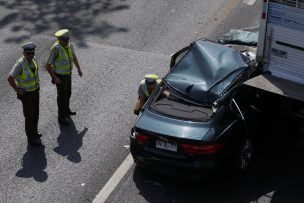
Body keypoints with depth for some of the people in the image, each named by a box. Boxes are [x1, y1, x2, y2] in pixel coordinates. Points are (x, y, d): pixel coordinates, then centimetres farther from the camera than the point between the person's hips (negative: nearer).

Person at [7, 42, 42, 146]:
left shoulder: (32, 60, -5)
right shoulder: (20, 64, -29)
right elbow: (10, 78, -28)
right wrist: (17, 90, -20)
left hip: (35, 90, 7)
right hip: (25, 93, -7)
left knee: (35, 113, 17)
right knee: (29, 116, -1)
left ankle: (34, 133, 35)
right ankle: (31, 138, 11)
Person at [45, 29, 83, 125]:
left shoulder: (69, 45, -9)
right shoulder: (55, 49, -33)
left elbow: (73, 56, 12)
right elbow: (47, 65, -26)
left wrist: (79, 69, 10)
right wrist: (55, 78, -24)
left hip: (68, 74, 8)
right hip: (60, 77, -8)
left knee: (68, 93, 26)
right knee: (62, 96, 8)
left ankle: (66, 110, 50)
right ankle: (61, 117, 26)